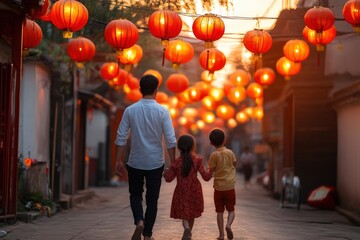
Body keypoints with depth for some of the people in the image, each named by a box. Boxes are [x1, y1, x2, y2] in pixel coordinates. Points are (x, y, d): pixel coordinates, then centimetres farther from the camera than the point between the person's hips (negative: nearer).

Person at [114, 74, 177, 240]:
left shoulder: (130, 110, -4)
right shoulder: (162, 111, -8)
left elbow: (121, 138, -4)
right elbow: (170, 140, -10)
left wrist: (118, 161, 3)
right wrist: (173, 163, -1)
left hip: (135, 162, 1)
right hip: (155, 163, -1)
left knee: (135, 195, 18)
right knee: (152, 199, 12)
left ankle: (139, 221, -9)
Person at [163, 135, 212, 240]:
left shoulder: (176, 162, -9)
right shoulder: (197, 160, -8)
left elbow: (169, 178, -3)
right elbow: (206, 176, -8)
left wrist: (166, 172, 18)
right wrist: (211, 171, 12)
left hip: (181, 191, -1)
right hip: (194, 191, 2)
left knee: (183, 213, 4)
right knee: (191, 213, 18)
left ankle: (187, 228, -25)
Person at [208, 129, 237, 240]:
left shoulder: (213, 155, -9)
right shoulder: (230, 152, -4)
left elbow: (212, 169, -9)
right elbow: (235, 164, 8)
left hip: (218, 187, 0)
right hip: (230, 186, 0)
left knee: (220, 211, 7)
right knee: (231, 210, 9)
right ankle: (228, 225, -18)